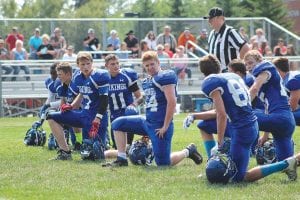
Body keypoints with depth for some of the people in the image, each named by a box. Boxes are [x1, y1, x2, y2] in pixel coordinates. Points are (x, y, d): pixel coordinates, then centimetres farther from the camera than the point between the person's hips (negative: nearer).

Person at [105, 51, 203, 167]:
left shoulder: (165, 77, -13)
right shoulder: (146, 81, 14)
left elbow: (172, 103, -18)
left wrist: (165, 127, -18)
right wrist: (146, 130, 19)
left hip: (160, 126, -9)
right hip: (147, 122, 9)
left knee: (163, 163, -5)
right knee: (118, 124, 4)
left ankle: (188, 152, 21)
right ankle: (122, 159, 5)